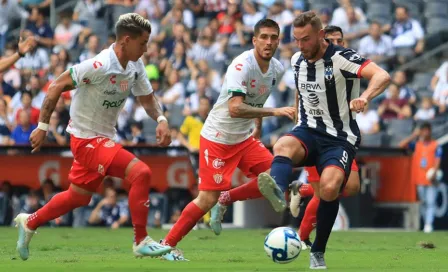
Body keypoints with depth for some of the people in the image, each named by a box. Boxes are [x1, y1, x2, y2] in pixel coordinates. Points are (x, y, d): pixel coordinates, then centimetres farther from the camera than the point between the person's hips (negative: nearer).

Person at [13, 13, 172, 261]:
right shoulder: (100, 66, -25)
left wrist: (161, 119, -10)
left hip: (103, 138, 9)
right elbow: (57, 86, -20)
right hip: (86, 139, -9)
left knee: (78, 197, 21)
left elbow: (147, 98, 11)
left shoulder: (135, 66, -1)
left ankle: (29, 223, 41)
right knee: (140, 173, -21)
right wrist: (43, 126, -18)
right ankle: (141, 242, -13)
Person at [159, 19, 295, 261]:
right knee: (208, 199, -9)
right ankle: (167, 245, 5)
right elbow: (235, 109, -35)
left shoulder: (277, 69, 0)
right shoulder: (242, 65, -25)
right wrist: (274, 112, -40)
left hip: (244, 138, 7)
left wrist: (258, 130, 22)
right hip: (217, 138, -7)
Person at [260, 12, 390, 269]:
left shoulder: (342, 58, -15)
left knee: (329, 188, -27)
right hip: (308, 132, 4)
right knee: (283, 147, -31)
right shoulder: (297, 60, 6)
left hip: (340, 138, -4)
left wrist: (365, 97, -49)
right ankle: (278, 194, -65)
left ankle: (318, 253, -5)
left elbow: (382, 76, -30)